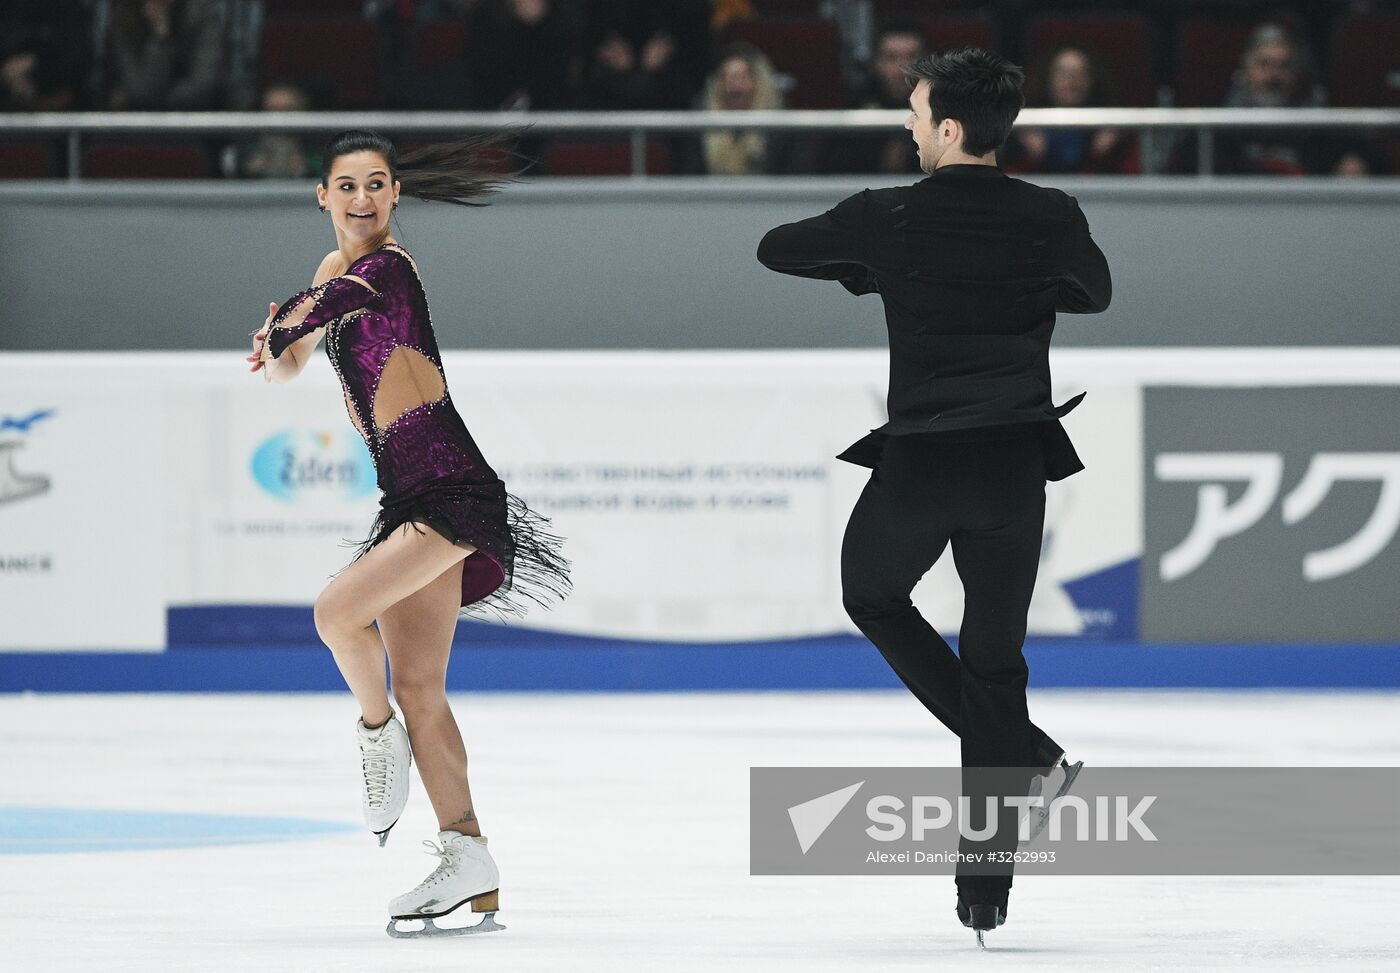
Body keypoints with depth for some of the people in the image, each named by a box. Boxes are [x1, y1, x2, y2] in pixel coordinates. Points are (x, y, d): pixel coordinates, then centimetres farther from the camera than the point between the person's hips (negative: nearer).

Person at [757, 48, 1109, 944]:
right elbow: (1096, 292, 18)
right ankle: (987, 887, 9)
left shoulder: (889, 218, -8)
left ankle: (1025, 755, 13)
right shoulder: (1052, 219, -3)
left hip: (918, 464, -2)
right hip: (1015, 465, 2)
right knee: (995, 656, 11)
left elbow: (776, 249, 8)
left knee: (871, 594, 27)